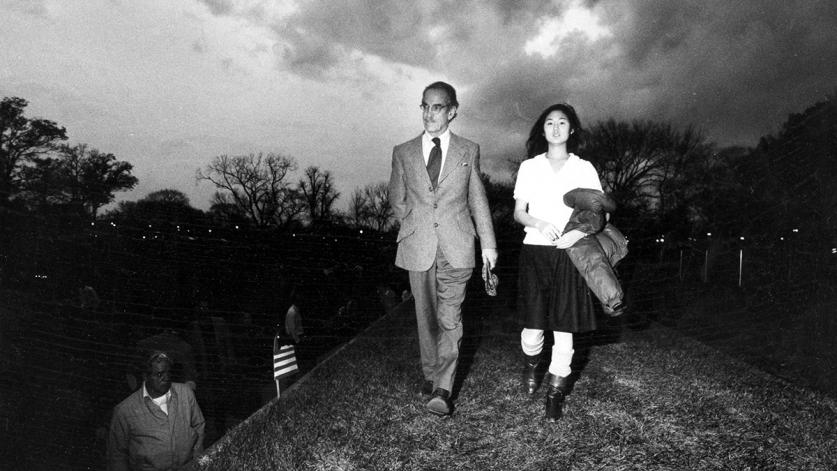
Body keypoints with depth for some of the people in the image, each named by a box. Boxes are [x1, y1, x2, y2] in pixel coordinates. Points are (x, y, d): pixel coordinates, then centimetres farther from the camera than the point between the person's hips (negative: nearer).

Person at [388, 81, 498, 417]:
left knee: (450, 318, -7)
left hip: (456, 247, -1)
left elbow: (478, 199, 10)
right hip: (418, 248, 1)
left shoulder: (469, 151, 6)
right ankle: (430, 374, 26)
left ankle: (442, 389, -5)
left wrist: (488, 243, 11)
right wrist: (415, 225, 7)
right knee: (426, 316, 9)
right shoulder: (403, 153, 7)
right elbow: (397, 199, 16)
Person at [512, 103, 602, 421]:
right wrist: (539, 223, -13)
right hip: (535, 250, 0)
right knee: (533, 322, -1)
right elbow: (518, 212, 7)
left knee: (564, 326, -2)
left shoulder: (583, 168, 10)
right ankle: (531, 363, 32)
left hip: (569, 252, 0)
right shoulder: (529, 167, 11)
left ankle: (556, 392, 13)